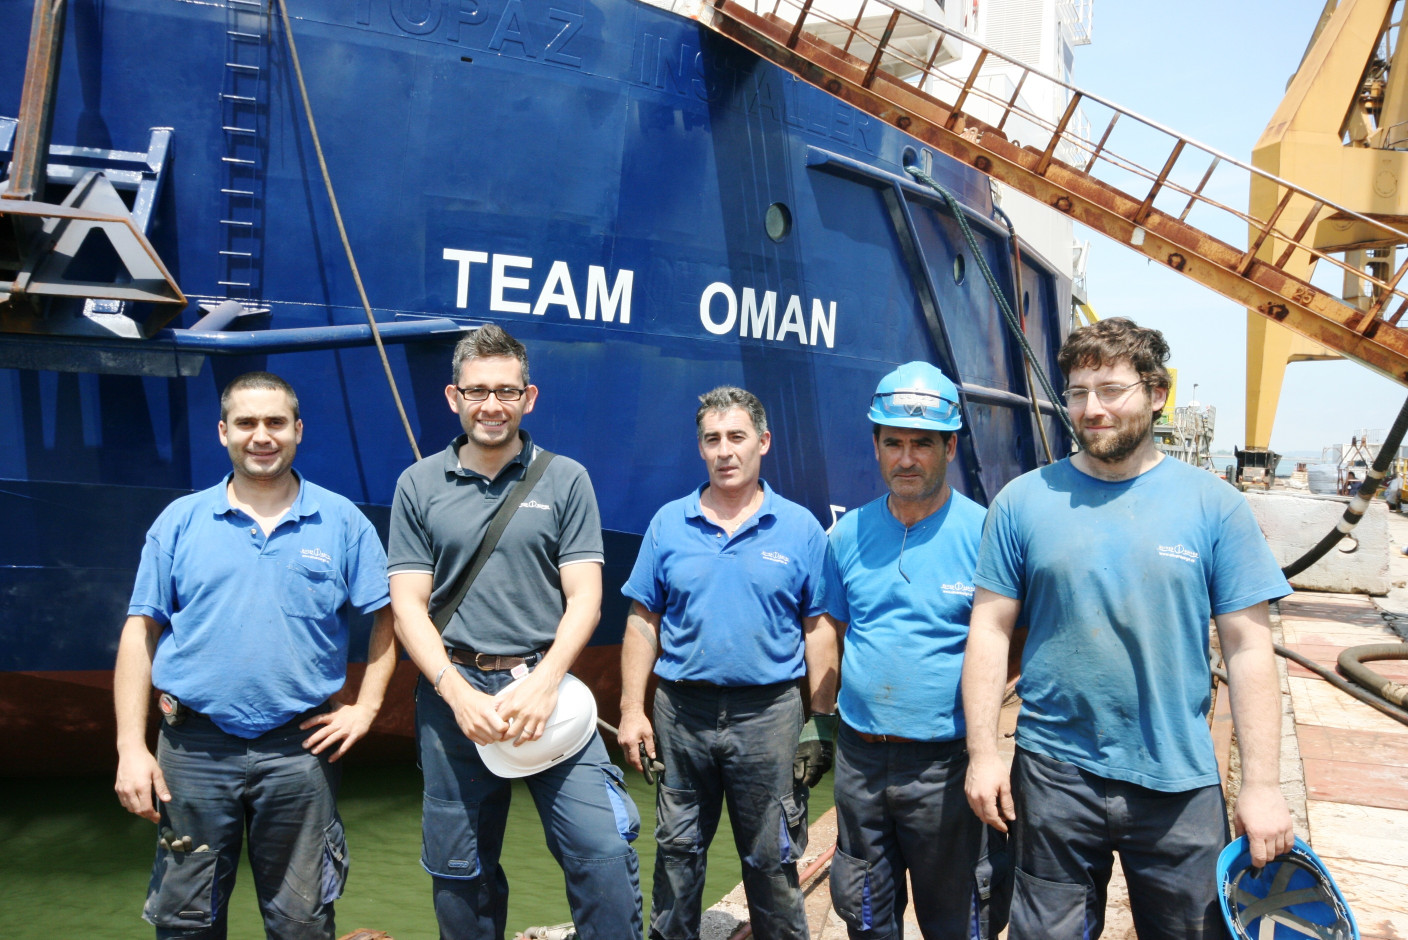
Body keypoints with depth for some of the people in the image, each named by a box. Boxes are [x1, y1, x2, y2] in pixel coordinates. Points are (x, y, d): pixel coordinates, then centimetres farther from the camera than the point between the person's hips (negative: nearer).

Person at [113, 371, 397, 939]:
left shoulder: (342, 523, 1)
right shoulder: (180, 521, 3)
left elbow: (387, 616, 6)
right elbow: (140, 633, 2)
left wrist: (366, 708, -3)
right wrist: (130, 748, -3)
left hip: (302, 748, -1)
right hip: (194, 747, 1)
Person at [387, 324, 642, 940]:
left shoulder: (565, 480, 3)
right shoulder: (419, 485, 6)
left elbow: (584, 598, -1)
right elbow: (408, 606, 2)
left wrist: (542, 682, -15)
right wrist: (459, 694, -11)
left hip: (546, 686, -1)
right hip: (453, 691, 2)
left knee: (604, 851, -10)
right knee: (459, 871, 12)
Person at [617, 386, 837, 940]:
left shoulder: (800, 529, 0)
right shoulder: (668, 524, 3)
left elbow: (819, 631, 1)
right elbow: (643, 624, 5)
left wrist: (822, 720, -2)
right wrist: (632, 711, 0)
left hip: (768, 713, -1)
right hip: (681, 711, 2)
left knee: (771, 860, 10)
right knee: (677, 851, 15)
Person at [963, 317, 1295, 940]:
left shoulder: (1214, 506, -3)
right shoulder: (1023, 501, -2)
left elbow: (1248, 649, -2)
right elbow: (990, 630, 0)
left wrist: (1261, 784, -5)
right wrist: (982, 753, -4)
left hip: (1180, 783, 0)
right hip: (1052, 776, 0)